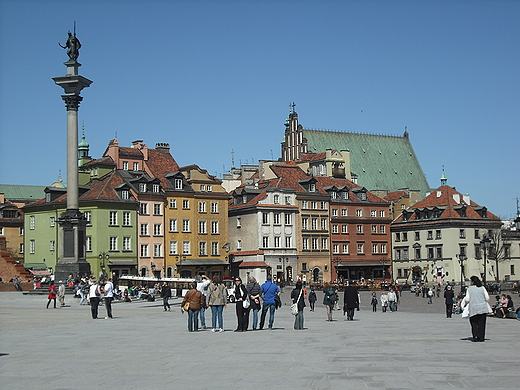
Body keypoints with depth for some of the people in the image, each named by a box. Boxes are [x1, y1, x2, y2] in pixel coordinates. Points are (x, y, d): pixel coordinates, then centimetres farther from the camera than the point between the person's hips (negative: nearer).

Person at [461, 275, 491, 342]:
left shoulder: (469, 289, -1)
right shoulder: (482, 288, 4)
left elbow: (467, 299, -4)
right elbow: (487, 298, 2)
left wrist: (464, 304, 16)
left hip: (474, 309, -2)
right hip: (483, 308, 2)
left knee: (474, 322, 10)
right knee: (481, 323, 7)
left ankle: (475, 336, -2)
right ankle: (481, 337, 8)